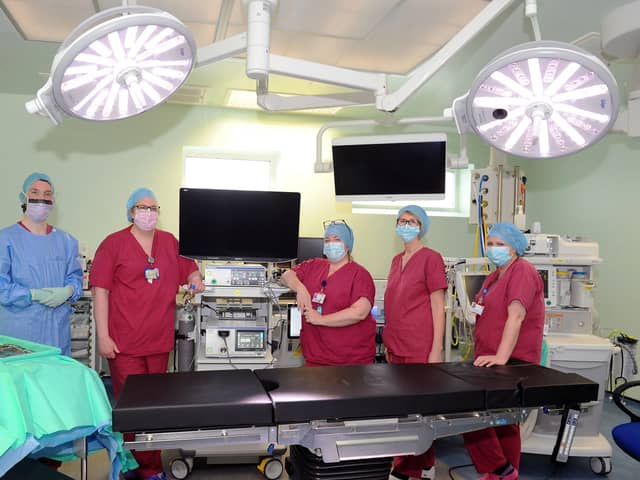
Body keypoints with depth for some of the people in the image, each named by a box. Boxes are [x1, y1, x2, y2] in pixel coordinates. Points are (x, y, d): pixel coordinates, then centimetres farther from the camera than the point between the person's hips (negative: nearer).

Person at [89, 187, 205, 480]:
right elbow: (100, 291, -4)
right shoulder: (114, 243, -1)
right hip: (124, 345, -4)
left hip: (160, 341, 4)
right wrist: (103, 337, -9)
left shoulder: (170, 242, 10)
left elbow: (189, 269, 25)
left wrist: (195, 279, 0)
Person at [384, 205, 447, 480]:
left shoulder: (431, 258, -7)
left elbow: (438, 306, -10)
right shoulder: (397, 260, 13)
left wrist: (436, 350, -13)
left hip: (420, 348, -7)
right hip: (397, 347, 7)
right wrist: (389, 343, 17)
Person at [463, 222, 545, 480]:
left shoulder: (522, 271, -13)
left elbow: (516, 316, -25)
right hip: (492, 362, 9)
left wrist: (501, 357, -32)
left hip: (511, 363, -9)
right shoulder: (494, 276, 16)